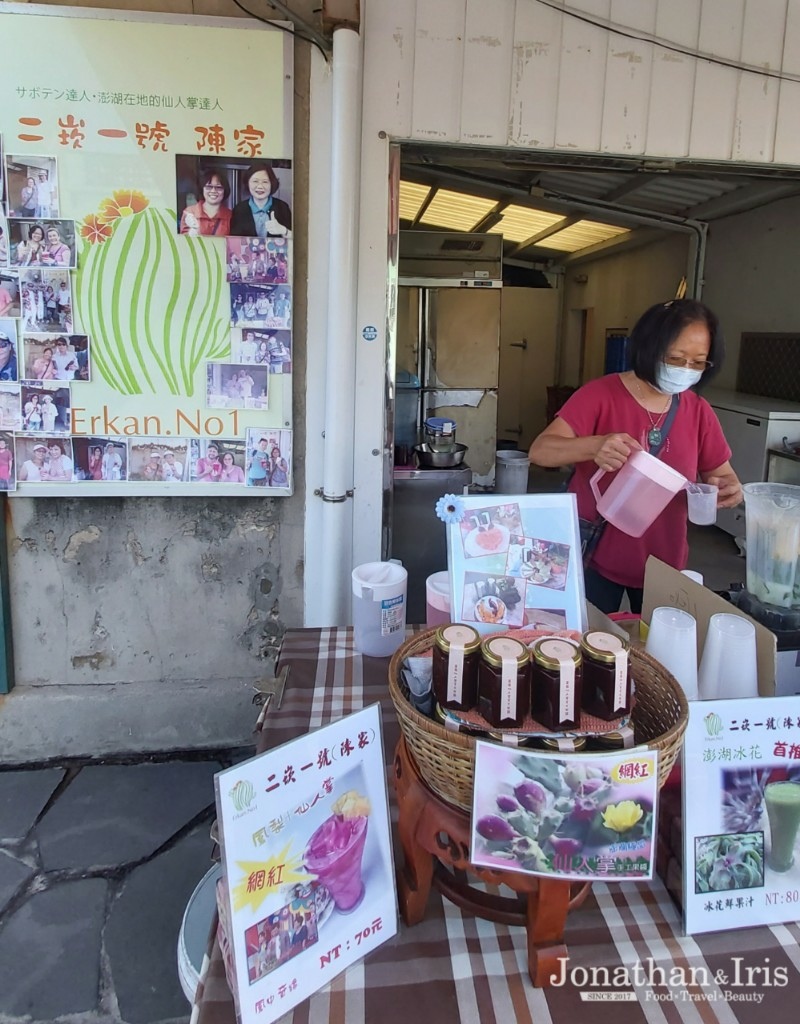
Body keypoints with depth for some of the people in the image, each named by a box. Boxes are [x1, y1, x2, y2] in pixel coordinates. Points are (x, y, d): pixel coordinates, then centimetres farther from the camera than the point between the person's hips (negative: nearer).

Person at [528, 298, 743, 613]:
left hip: (664, 564, 4)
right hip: (597, 560, -4)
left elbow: (724, 477, 8)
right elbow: (539, 451, -22)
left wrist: (727, 489, -16)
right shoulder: (600, 394, -13)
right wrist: (595, 445, -42)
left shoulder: (699, 412, 0)